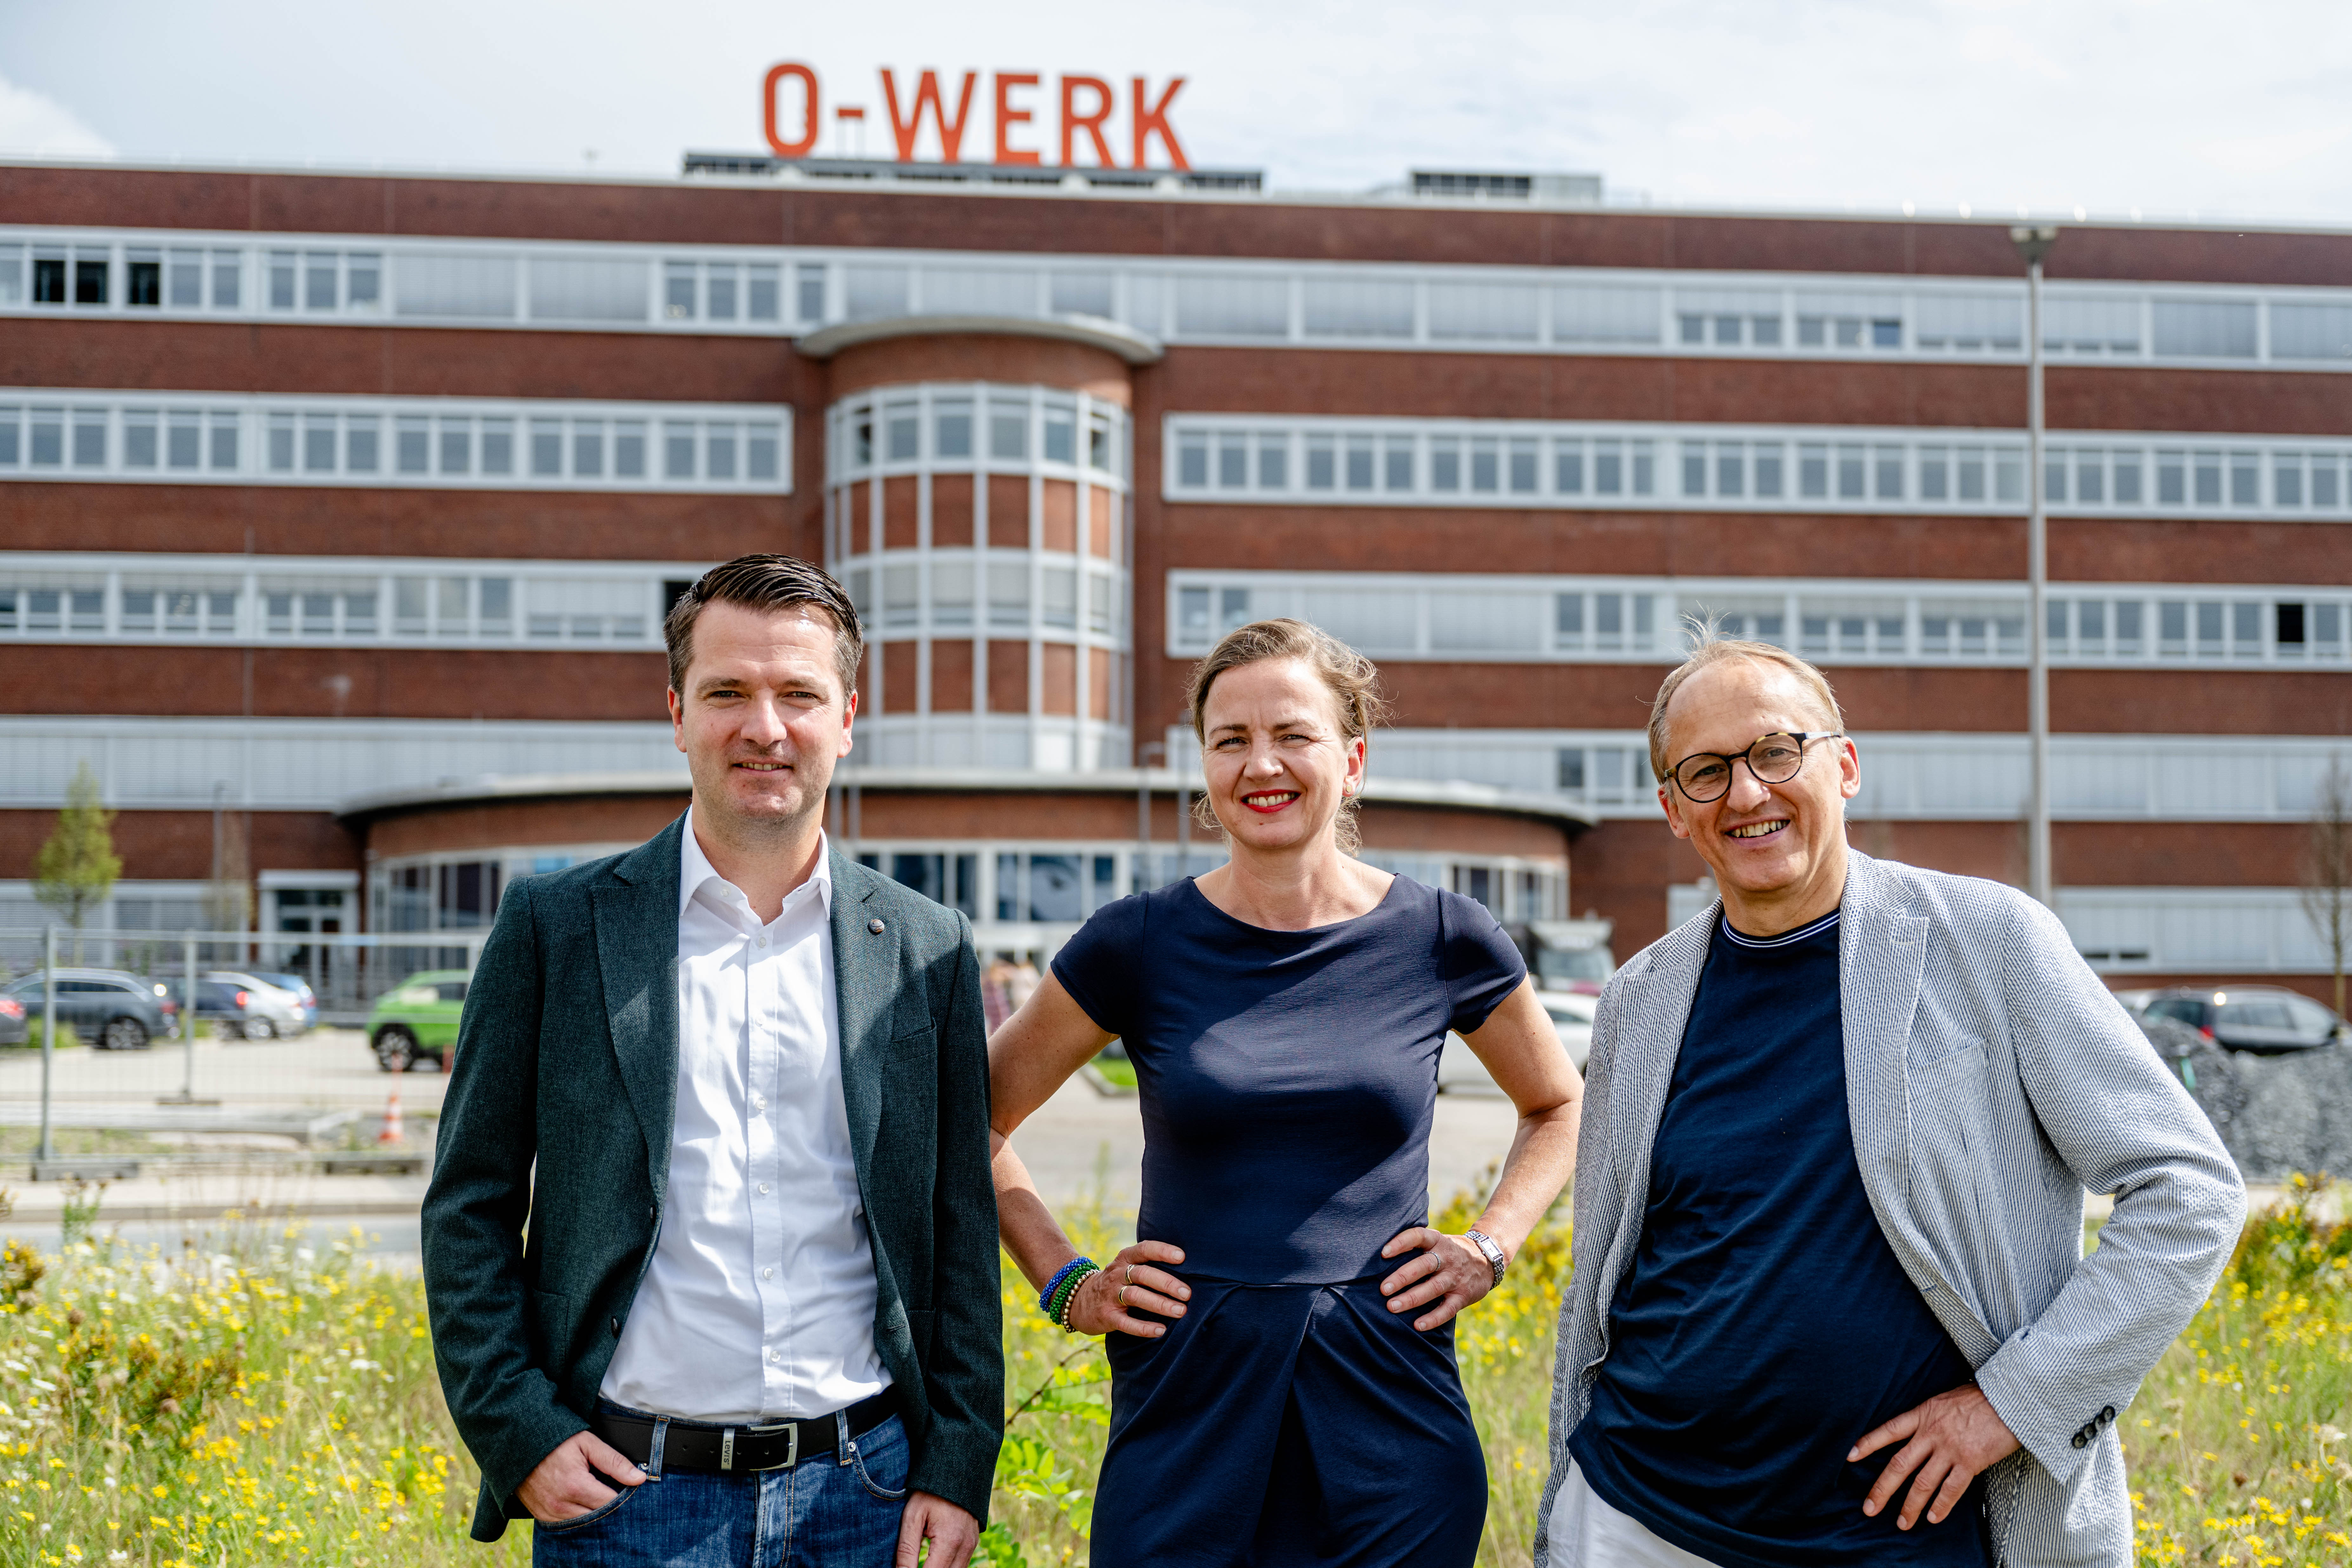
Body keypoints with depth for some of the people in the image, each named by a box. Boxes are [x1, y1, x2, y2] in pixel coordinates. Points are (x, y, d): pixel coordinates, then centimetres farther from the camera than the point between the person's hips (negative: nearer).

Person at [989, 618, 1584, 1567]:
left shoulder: (1443, 940, 0)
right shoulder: (1140, 944, -2)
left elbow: (1560, 1107, 18)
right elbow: (975, 1121, 10)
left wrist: (1490, 1248, 5)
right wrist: (1066, 1283, 2)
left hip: (1390, 1413, 1)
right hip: (1186, 1409, 0)